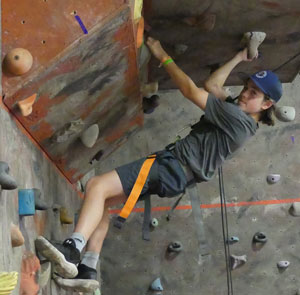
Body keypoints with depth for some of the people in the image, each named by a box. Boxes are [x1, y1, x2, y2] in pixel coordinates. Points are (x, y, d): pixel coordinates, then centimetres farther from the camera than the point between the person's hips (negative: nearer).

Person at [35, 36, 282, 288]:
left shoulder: (238, 119, -15)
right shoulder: (237, 110, 13)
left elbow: (191, 91, -12)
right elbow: (212, 85, 25)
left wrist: (163, 57, -5)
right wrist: (239, 58, 26)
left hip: (172, 169, -11)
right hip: (175, 171, 11)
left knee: (96, 186, -23)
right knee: (101, 200, 10)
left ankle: (72, 250, -34)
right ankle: (87, 270, 3)